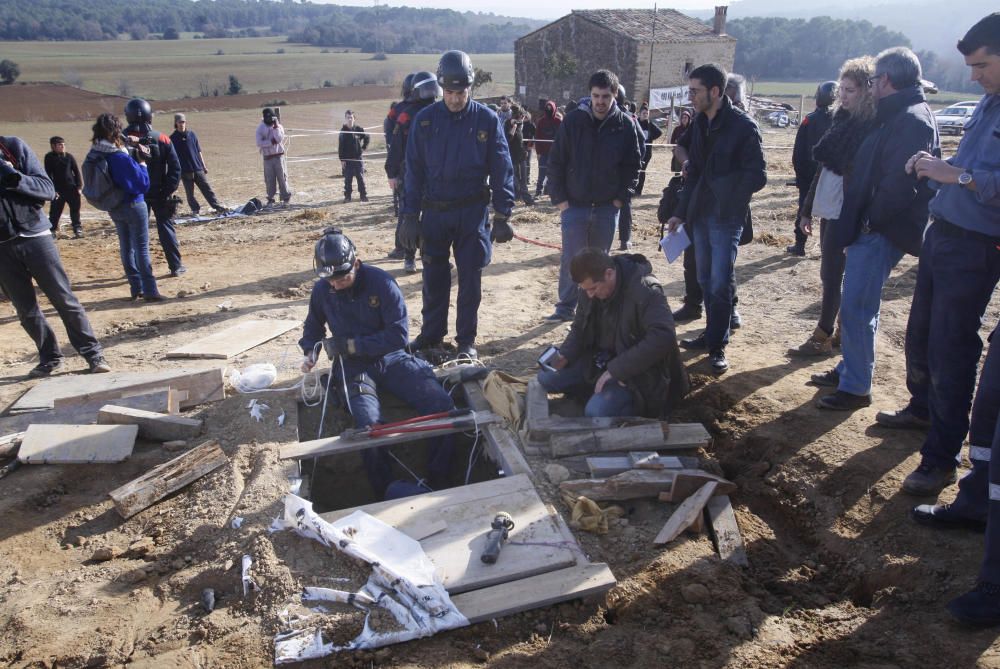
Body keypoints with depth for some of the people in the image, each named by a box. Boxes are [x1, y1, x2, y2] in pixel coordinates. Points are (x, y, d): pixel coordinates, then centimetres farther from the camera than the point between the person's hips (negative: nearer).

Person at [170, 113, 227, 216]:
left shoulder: (192, 134, 8)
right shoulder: (173, 138, 0)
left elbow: (199, 151, 11)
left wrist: (204, 166, 9)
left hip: (198, 168, 2)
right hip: (185, 171, -2)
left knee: (207, 189, 2)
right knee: (189, 193, 3)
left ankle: (218, 207, 3)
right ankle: (195, 210, 13)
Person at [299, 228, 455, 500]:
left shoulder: (381, 282, -11)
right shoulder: (321, 290, -1)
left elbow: (399, 335, -15)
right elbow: (313, 327, 21)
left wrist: (352, 344, -17)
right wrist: (310, 352, 1)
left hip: (391, 358, 0)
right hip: (354, 367, 0)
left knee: (443, 405, -24)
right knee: (369, 423, -33)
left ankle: (439, 480, -4)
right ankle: (386, 493, -10)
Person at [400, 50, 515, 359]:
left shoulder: (487, 120, -5)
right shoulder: (425, 119, -1)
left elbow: (502, 169, -3)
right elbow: (414, 170, 1)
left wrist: (502, 216, -8)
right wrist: (410, 216, -3)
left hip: (473, 212, -1)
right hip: (434, 211, 2)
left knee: (470, 278, 5)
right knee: (434, 277, 10)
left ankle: (466, 341, 17)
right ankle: (431, 335, 25)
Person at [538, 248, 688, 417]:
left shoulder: (645, 290, -25)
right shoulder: (590, 287, -2)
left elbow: (663, 337, -35)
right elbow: (580, 327, 12)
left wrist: (615, 370, -33)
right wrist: (565, 355, -9)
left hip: (633, 370, -7)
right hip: (597, 359, 8)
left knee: (597, 411, -29)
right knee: (546, 377, -2)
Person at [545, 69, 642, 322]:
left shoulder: (625, 125, -3)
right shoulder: (573, 120, -6)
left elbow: (633, 164, 5)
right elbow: (556, 161, -3)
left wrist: (622, 197, -3)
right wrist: (559, 198, -7)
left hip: (608, 207, 1)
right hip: (574, 205, -1)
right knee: (570, 258, -1)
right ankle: (566, 307, 11)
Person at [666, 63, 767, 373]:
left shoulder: (743, 126, -11)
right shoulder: (700, 123, 10)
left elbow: (756, 176, -11)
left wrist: (728, 202, -13)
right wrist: (681, 212, 13)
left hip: (726, 218, -7)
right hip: (701, 213, 7)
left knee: (720, 281, -6)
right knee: (706, 278, 12)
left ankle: (717, 346, 4)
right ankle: (712, 334, 25)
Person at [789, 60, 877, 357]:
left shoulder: (872, 127, -11)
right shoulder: (843, 119, 13)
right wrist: (807, 209, 15)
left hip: (845, 212, -8)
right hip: (828, 207, 8)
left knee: (831, 275, -2)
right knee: (832, 274, 13)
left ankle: (823, 337, 8)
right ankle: (842, 331, 24)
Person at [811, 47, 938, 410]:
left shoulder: (912, 120, -16)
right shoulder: (897, 117, 17)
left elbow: (901, 183, -24)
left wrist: (871, 219, -15)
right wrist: (856, 221, 11)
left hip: (880, 232, -10)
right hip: (868, 229, 10)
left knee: (856, 308, -7)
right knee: (856, 305, 18)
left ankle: (856, 387, 3)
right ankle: (848, 369, 31)